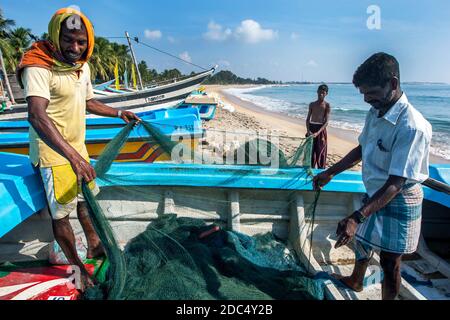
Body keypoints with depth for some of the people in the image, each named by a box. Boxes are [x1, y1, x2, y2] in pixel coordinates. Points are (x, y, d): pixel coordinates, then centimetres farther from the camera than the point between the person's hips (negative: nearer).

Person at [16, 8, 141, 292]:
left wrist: (119, 114, 15)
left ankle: (94, 245, 40)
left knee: (86, 198, 20)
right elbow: (37, 116, -36)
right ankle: (77, 267, 20)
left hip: (78, 147, 8)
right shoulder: (39, 67, -22)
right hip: (54, 152, -8)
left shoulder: (82, 66, 5)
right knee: (62, 212, 2)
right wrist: (72, 156, -47)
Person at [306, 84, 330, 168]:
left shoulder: (327, 105, -4)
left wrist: (318, 133, -23)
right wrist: (308, 130, -10)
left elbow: (326, 122, -11)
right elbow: (308, 119, 7)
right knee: (310, 151, 6)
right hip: (311, 128, 3)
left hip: (321, 130, -3)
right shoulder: (312, 104, 7)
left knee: (320, 152, 0)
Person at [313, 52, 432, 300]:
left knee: (389, 262, 9)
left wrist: (357, 217, -39)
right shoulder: (375, 113, -2)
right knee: (361, 240, 27)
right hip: (374, 195, 9)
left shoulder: (412, 126, -29)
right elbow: (362, 149, 12)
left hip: (398, 202, -8)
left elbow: (396, 184, -32)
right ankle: (355, 281, 54)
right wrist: (330, 173, 11)